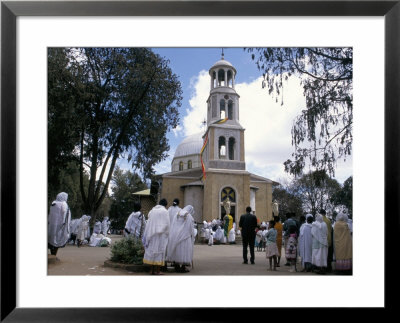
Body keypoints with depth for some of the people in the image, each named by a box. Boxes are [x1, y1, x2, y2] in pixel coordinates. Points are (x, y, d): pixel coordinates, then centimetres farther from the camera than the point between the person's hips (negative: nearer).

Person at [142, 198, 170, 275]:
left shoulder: (152, 210, 8)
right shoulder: (165, 211, -7)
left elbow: (149, 223, 12)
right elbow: (167, 224, -9)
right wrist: (167, 233, 4)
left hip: (152, 234, 5)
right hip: (161, 234, -5)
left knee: (152, 250, 10)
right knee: (159, 251, 0)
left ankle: (152, 270, 14)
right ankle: (157, 271, 0)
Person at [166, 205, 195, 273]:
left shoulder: (177, 215, 9)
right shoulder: (189, 217, -4)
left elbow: (172, 227, 8)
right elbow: (191, 229, -2)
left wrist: (171, 236, 14)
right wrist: (192, 239, 8)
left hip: (174, 236, 5)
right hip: (185, 237, -4)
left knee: (176, 251, 11)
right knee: (184, 251, 2)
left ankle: (177, 267, 16)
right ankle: (183, 267, 2)